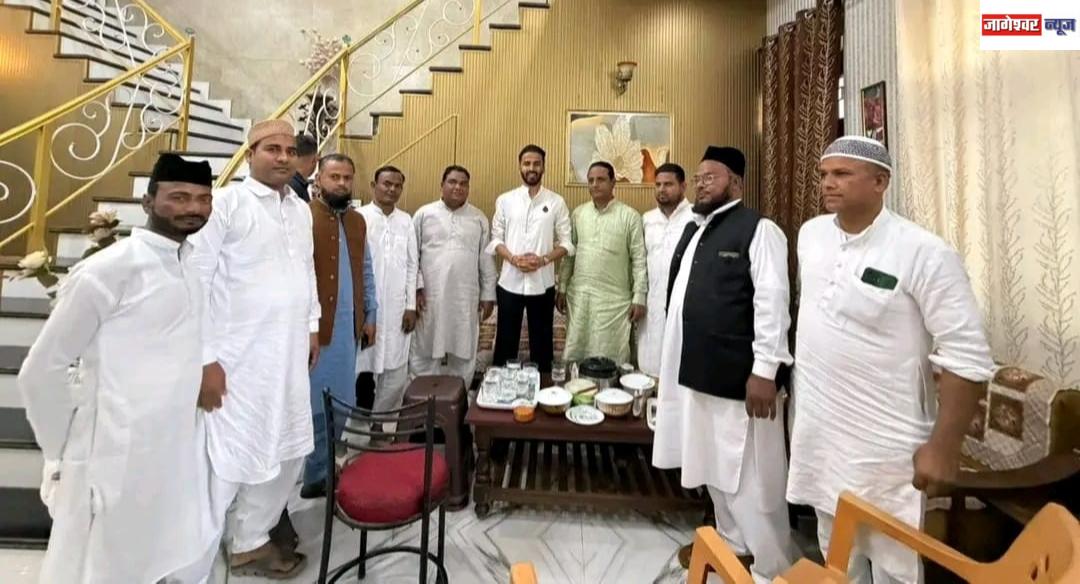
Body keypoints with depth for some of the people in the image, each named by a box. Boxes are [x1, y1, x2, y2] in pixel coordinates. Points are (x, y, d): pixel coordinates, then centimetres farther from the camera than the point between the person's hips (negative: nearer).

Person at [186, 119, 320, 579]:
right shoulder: (226, 202, -10)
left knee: (287, 449, 14)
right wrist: (204, 358, -13)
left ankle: (253, 537, 34)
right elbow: (195, 281, -12)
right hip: (238, 356, -6)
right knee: (234, 453, 4)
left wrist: (311, 326, 17)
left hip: (289, 353, 7)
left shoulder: (301, 209, 11)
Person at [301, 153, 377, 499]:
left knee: (339, 406, 12)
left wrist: (370, 315, 14)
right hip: (313, 328, -7)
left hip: (347, 328, 7)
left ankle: (318, 475, 29)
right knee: (307, 406, 3)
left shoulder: (357, 221, 14)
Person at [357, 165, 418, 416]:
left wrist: (411, 306, 4)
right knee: (363, 371, 3)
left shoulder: (406, 221, 9)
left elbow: (412, 265, 9)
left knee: (397, 374, 6)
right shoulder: (359, 217, -3)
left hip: (397, 309, 4)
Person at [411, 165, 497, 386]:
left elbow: (486, 260, 8)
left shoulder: (479, 218, 9)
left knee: (463, 353, 7)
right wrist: (416, 287, -5)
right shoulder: (424, 214, 4)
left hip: (466, 298, 1)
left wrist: (488, 295, 5)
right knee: (424, 352, 5)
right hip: (430, 295, -1)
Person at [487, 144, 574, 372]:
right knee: (506, 340, 8)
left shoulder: (556, 202, 2)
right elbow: (495, 239, 4)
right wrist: (513, 258, -15)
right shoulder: (505, 200, 5)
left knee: (541, 341, 9)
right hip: (510, 282, 0)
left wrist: (543, 259, -15)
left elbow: (566, 243, 1)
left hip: (542, 284, 0)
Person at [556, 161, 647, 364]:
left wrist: (639, 297, -8)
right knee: (574, 353, 11)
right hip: (579, 295, 4)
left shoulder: (630, 216, -4)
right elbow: (569, 253, 11)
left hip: (614, 299, -3)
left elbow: (639, 259, -5)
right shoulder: (578, 213, 7)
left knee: (610, 357, 3)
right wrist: (562, 288, 8)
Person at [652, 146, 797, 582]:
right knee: (713, 465, 20)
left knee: (751, 475, 2)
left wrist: (765, 370, -21)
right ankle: (731, 543, 40)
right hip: (696, 370, 8)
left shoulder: (758, 230, -9)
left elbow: (772, 301, -16)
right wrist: (675, 359, 18)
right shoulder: (693, 229, 15)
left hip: (739, 374, -8)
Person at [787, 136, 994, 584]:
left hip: (886, 445, -5)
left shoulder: (925, 253, -18)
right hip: (818, 431, 6)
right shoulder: (810, 233, 1)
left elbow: (968, 358, -17)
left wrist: (943, 446, -17)